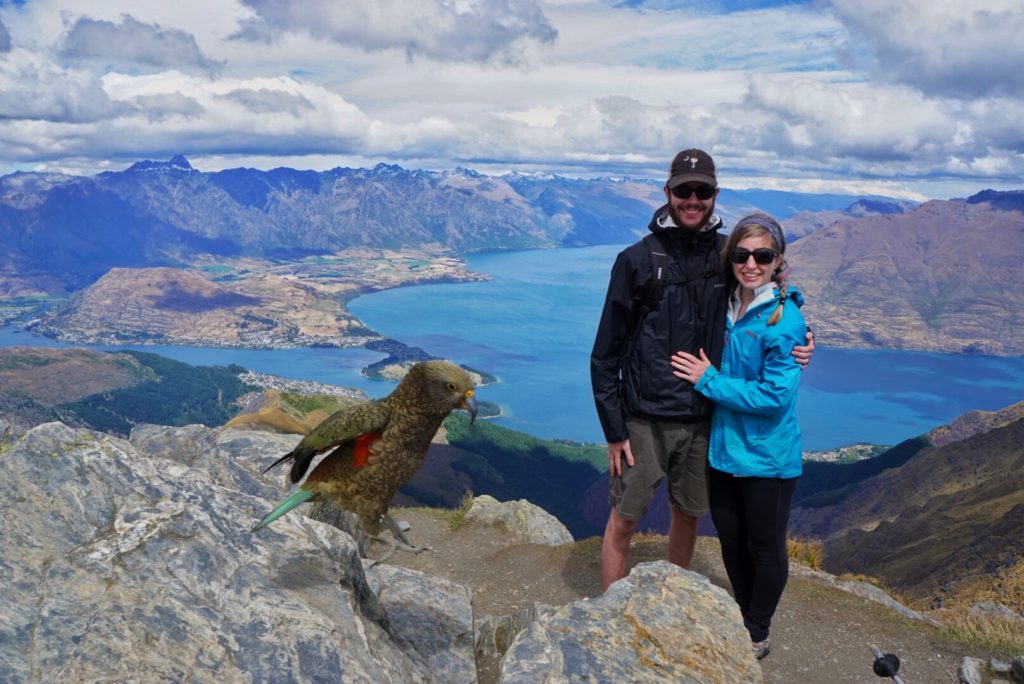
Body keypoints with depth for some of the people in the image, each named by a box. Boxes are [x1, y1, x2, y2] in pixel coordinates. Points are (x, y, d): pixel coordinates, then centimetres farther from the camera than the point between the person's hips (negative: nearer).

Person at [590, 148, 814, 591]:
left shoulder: (728, 254, 2)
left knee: (688, 515, 18)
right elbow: (606, 352, -5)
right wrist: (613, 429, -8)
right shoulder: (637, 260, -7)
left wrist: (796, 341, -7)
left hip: (703, 418, 4)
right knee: (623, 520, 3)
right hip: (644, 419, -3)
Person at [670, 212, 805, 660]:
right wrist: (707, 376, -1)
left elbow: (775, 395, -23)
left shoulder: (785, 320, -19)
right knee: (730, 539, 21)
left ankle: (757, 635, 34)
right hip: (723, 447, 6)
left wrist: (709, 381, -19)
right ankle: (742, 619, 44)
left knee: (765, 547, 13)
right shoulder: (727, 307, 0)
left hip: (767, 455, -6)